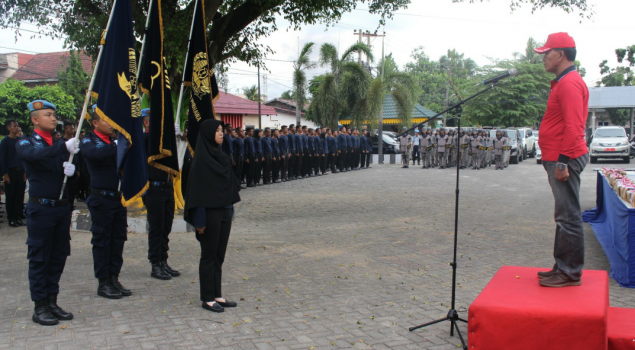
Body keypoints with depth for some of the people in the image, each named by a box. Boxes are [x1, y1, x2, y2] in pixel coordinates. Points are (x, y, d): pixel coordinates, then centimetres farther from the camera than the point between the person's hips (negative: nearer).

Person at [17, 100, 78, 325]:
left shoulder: (59, 145, 14)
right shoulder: (26, 144, -4)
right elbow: (34, 155, -26)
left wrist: (71, 170, -13)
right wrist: (64, 148, -39)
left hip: (62, 207, 6)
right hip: (41, 208, -5)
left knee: (58, 257, 9)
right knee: (39, 258, 1)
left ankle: (52, 302, 20)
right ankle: (40, 308, 9)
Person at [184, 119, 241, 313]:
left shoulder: (221, 156, 11)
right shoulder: (201, 159, -13)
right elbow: (197, 188, -16)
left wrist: (230, 208, 13)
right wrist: (200, 219, -19)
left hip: (224, 211, 8)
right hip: (210, 212, -8)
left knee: (219, 254, 12)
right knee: (209, 255, 1)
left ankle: (217, 295, 21)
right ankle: (207, 298, 11)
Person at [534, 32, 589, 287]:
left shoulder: (570, 83, -14)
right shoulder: (563, 82, 19)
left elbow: (573, 127, -22)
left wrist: (563, 161, -23)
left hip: (565, 160, -11)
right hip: (560, 159, 11)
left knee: (569, 218, -5)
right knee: (565, 216, 15)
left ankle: (570, 274, 2)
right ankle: (563, 267, 24)